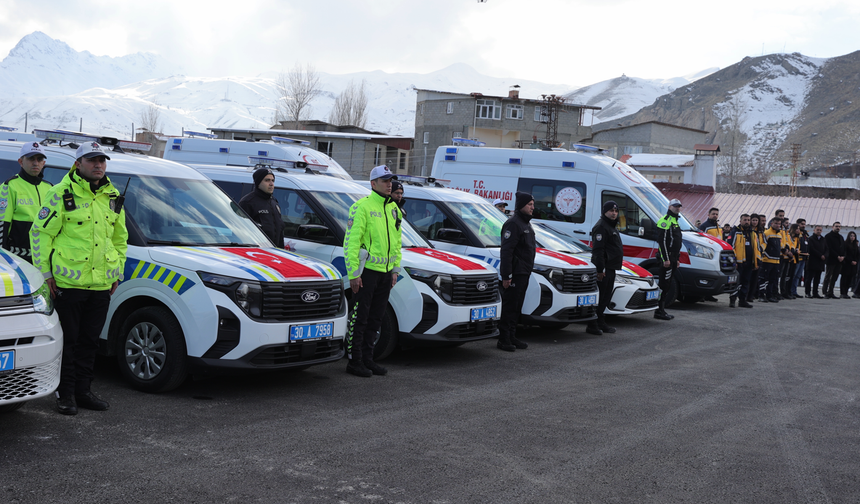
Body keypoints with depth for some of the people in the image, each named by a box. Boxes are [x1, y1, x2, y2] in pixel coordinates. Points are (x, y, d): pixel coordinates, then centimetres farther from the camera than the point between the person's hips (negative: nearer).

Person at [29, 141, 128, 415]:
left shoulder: (113, 198, 12)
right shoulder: (61, 194, -5)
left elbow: (120, 238, 22)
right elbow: (40, 233, -5)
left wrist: (117, 272, 16)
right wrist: (46, 272, -7)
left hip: (101, 284, 5)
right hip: (68, 282, -5)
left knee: (90, 340, 12)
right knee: (68, 339, 2)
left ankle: (83, 391, 22)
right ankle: (66, 394, 12)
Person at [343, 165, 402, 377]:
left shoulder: (393, 208, 14)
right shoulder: (362, 206, -10)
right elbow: (351, 241, -14)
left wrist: (396, 269, 14)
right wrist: (353, 273, -17)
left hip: (385, 272, 7)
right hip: (367, 271, -7)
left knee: (375, 319, 12)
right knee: (359, 318, -2)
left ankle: (367, 359, 21)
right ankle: (354, 361, 6)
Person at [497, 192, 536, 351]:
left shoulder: (526, 224, 19)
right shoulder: (513, 223, -13)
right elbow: (506, 251, -19)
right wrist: (506, 275, -23)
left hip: (524, 273, 10)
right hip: (515, 274, -10)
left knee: (516, 308, 13)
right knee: (509, 307, -7)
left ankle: (511, 337, 19)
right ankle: (503, 340, -4)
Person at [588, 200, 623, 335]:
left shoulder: (612, 226, 21)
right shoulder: (601, 227, -12)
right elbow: (598, 250, -20)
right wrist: (600, 269, -24)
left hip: (611, 268, 10)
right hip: (603, 268, -10)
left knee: (606, 297, 13)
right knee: (599, 297, -9)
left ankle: (601, 323, 20)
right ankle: (592, 325, -5)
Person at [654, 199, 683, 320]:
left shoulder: (675, 221, 22)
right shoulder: (665, 220, -10)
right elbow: (662, 241, -18)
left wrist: (677, 259, 25)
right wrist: (666, 259, -22)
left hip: (672, 258, 10)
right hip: (666, 257, -10)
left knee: (665, 285, 11)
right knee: (663, 284, -10)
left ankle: (662, 310, 15)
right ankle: (659, 311, -8)